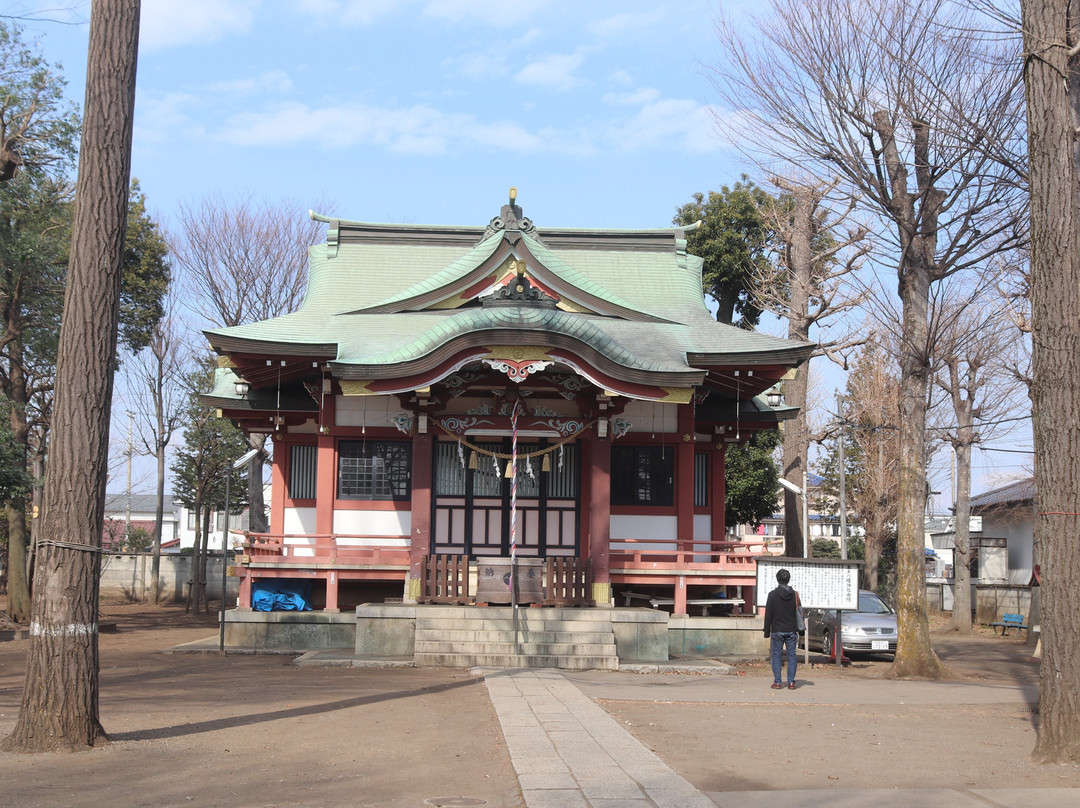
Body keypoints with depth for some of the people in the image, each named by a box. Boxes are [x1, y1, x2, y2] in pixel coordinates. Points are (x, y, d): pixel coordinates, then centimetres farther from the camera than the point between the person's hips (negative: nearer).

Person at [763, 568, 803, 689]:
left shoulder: (772, 595, -6)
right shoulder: (795, 594, 1)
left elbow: (768, 615, -4)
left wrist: (767, 632, 3)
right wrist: (801, 630, 11)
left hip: (777, 631, -2)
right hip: (791, 631, 2)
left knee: (776, 656, 4)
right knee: (791, 656, 6)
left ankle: (777, 682, 2)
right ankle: (791, 682, 3)